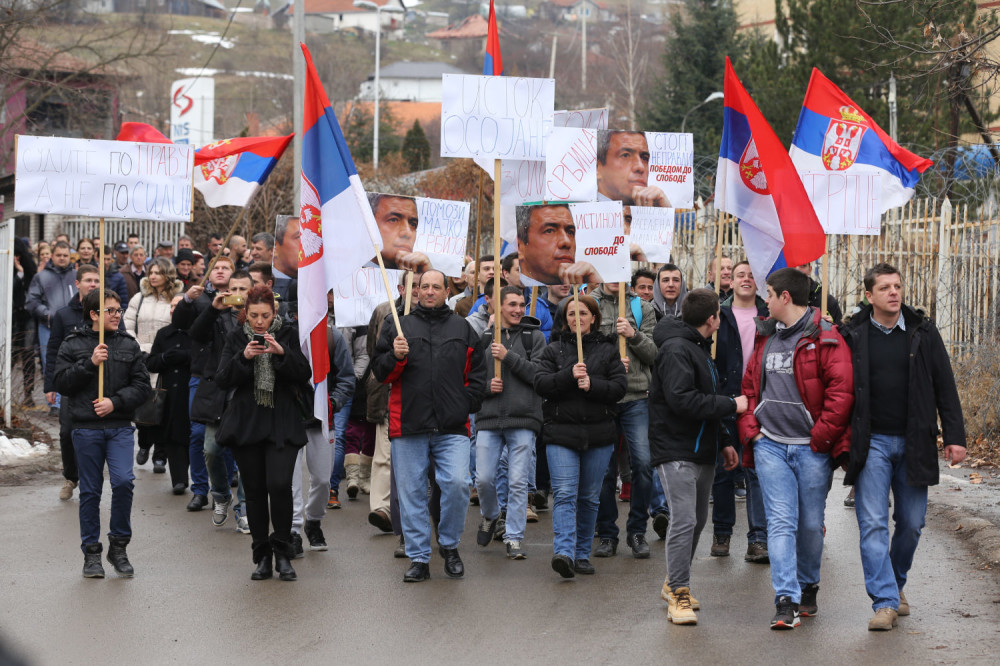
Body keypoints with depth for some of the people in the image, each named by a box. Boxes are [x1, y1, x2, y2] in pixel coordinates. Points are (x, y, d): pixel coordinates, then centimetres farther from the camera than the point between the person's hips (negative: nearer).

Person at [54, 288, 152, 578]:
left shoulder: (128, 345, 9)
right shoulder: (73, 345, 4)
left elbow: (142, 386, 5)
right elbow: (62, 384, -3)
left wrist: (115, 402, -10)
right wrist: (90, 363, -14)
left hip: (119, 426, 1)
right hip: (85, 428, -1)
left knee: (123, 481, -16)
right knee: (90, 491, 4)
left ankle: (118, 546, 1)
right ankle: (91, 552, 14)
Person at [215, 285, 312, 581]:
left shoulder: (288, 335, 3)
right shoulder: (237, 338, 6)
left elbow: (305, 376, -6)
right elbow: (222, 381, -2)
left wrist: (282, 353, -21)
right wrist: (243, 357, -19)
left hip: (281, 424, -2)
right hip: (246, 423, 2)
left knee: (279, 485, -17)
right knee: (254, 491, 4)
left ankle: (282, 554, -3)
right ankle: (262, 557, 13)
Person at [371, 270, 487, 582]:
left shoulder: (463, 329, 13)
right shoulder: (399, 327, 10)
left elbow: (478, 372, 15)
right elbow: (380, 373, 9)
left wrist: (466, 405, 3)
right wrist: (395, 357, -11)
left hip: (452, 427, 0)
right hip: (409, 426, 0)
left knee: (457, 483, -14)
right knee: (411, 492, 2)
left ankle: (449, 545, 8)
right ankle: (418, 558, 10)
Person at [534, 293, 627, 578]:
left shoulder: (608, 349, 8)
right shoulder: (553, 349, 8)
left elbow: (620, 387, -1)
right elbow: (540, 384, -3)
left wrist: (592, 385, -16)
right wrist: (569, 375, -17)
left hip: (599, 434, 2)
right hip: (561, 432, -2)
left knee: (589, 497, 8)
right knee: (564, 494, -13)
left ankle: (582, 554, 18)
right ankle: (564, 553, -24)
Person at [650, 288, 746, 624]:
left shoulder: (699, 348, 19)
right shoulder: (675, 350, -14)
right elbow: (683, 400, -25)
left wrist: (722, 441, 20)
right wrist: (731, 405, -17)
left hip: (702, 451, 10)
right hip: (676, 452, -10)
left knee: (698, 520, 16)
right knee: (684, 521, -14)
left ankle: (675, 583, 30)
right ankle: (679, 595, -9)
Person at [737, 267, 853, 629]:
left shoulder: (825, 338, -8)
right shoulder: (765, 337, 13)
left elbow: (841, 390, -13)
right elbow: (750, 386, 19)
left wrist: (822, 435, -14)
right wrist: (749, 430, 6)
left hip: (811, 448, -4)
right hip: (770, 446, 4)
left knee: (811, 524, 8)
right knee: (780, 522, -6)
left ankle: (808, 586, 29)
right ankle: (786, 600, -11)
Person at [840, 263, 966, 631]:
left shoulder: (922, 332, 4)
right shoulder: (853, 335, 0)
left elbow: (945, 387, 6)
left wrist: (954, 436, 0)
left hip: (913, 443, 2)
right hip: (871, 444, -2)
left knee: (911, 523, 8)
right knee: (873, 524, -9)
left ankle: (896, 583, 30)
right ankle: (885, 601, -8)